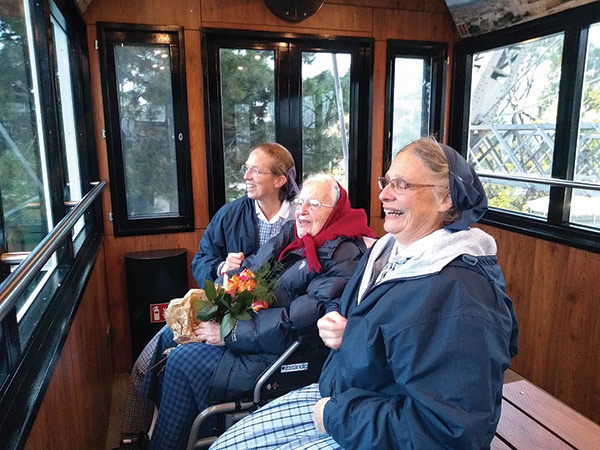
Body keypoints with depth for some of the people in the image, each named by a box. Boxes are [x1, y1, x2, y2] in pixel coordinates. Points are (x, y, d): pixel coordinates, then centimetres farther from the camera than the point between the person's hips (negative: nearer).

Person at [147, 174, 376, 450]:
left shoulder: (343, 257, -17)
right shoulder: (290, 235, 9)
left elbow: (301, 321, -25)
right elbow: (247, 271, 9)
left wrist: (230, 332, -22)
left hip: (283, 355, -8)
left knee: (182, 361, -13)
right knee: (171, 334, 5)